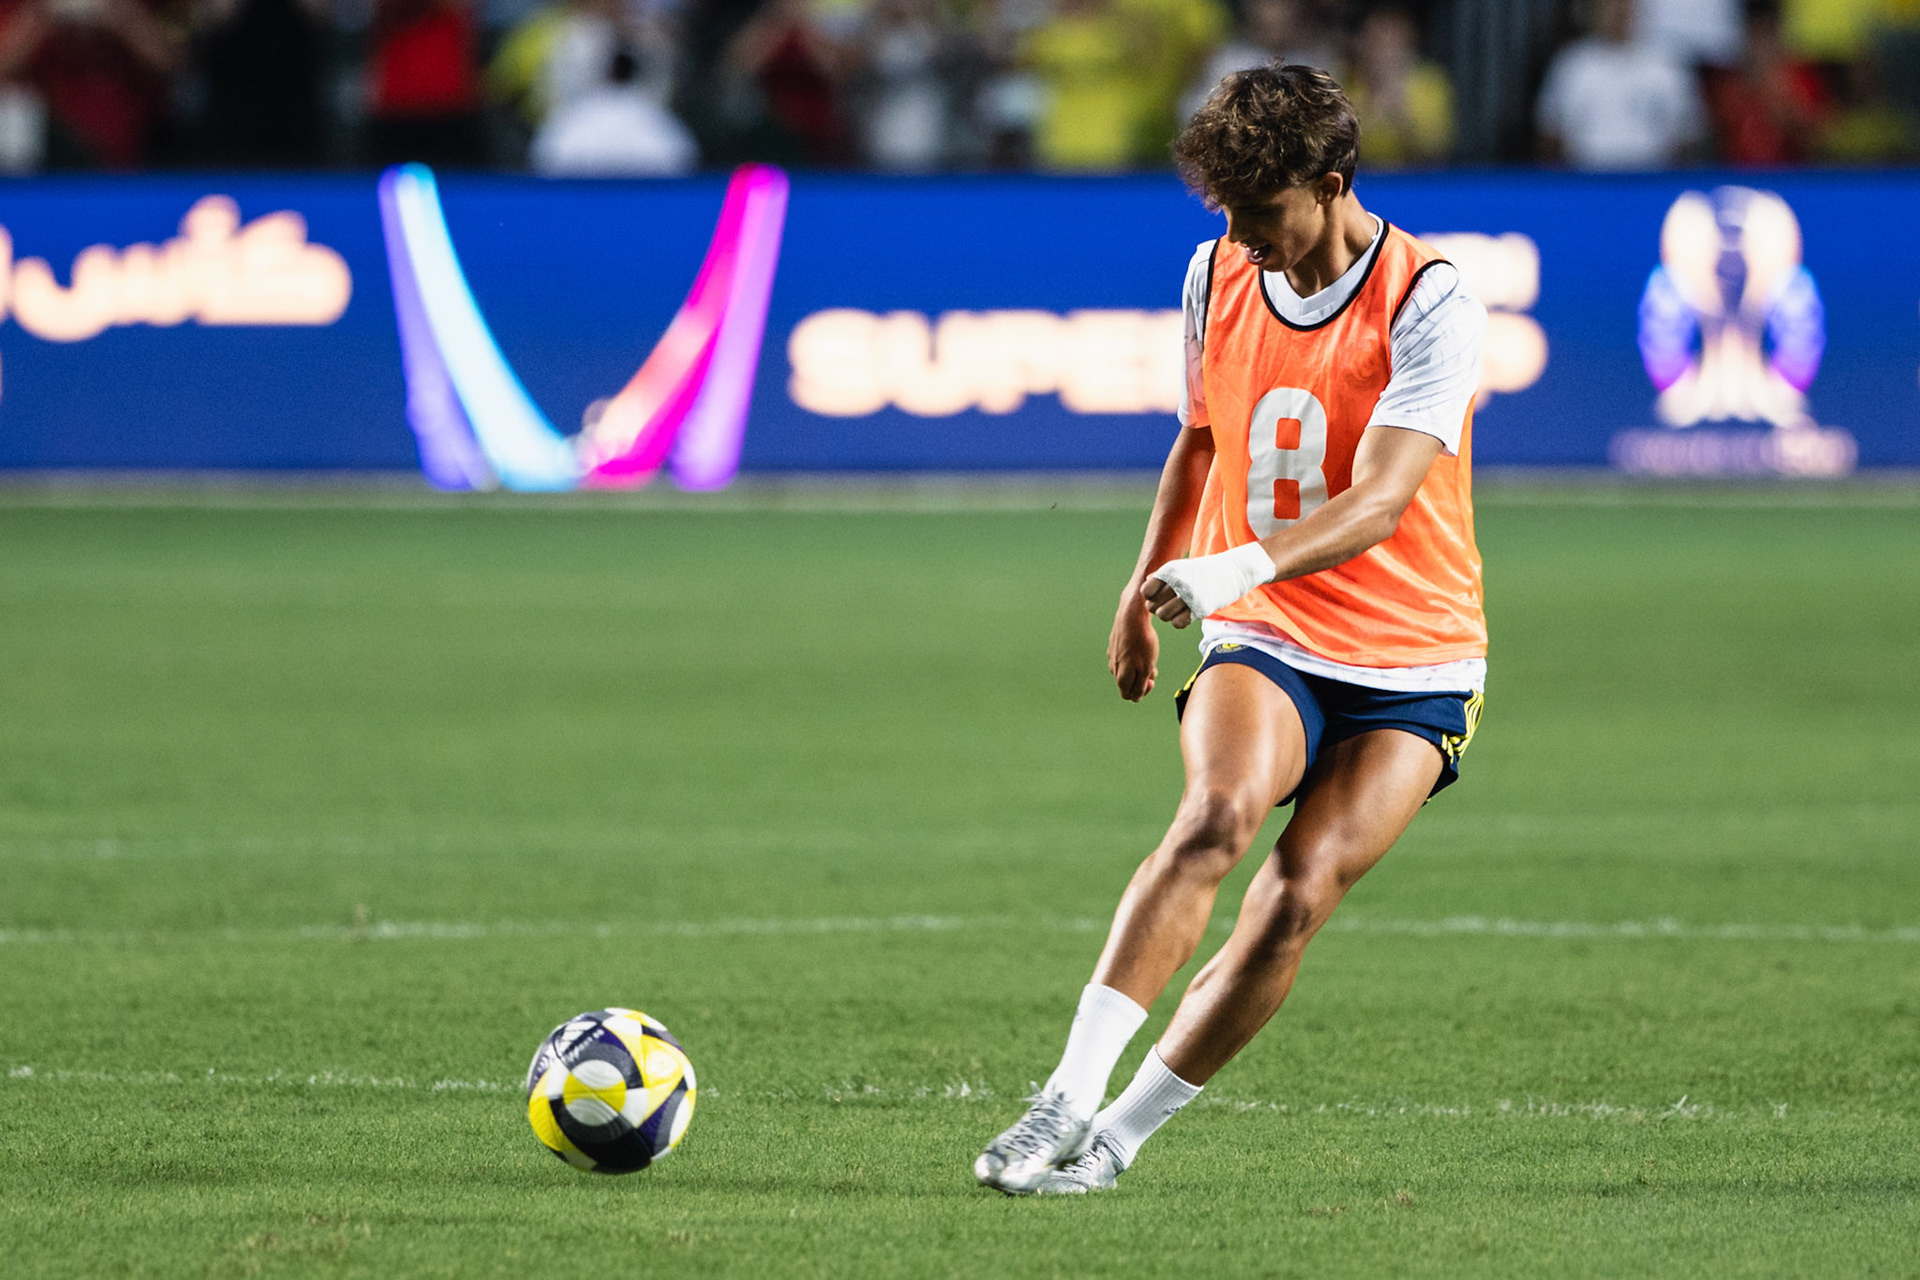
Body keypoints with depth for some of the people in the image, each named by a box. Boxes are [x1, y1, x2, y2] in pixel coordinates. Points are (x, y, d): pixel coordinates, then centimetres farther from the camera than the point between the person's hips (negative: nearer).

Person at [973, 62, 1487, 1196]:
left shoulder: (1431, 304, -15)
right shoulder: (1219, 277, 3)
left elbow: (1379, 503, -27)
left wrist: (1242, 566, -41)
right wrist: (1149, 582, 23)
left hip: (1412, 671, -2)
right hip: (1262, 639, 2)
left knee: (1298, 896, -20)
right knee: (1219, 812, -29)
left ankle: (1118, 1136, -7)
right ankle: (1068, 1101, -35)